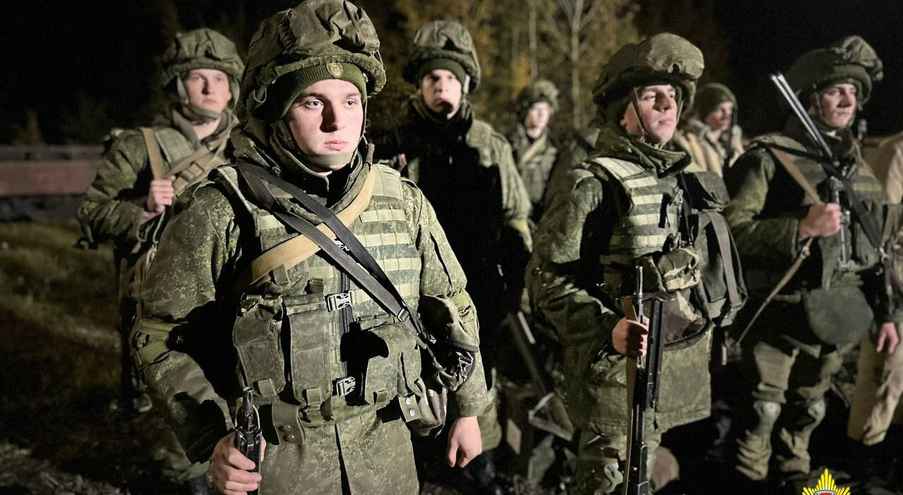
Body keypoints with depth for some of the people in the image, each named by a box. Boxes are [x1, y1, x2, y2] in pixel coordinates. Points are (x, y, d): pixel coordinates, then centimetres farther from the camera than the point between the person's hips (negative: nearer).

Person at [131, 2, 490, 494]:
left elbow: (451, 305, 11)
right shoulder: (222, 213, -13)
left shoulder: (402, 201, -1)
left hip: (384, 448, 4)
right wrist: (210, 439, -14)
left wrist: (468, 408, 16)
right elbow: (161, 336, -5)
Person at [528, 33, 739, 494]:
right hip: (619, 370, -7)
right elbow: (546, 277, -13)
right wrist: (607, 328, -25)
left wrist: (715, 337, 20)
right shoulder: (591, 184, -9)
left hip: (687, 371, 7)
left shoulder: (688, 181, 13)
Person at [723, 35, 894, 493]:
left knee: (807, 410, 17)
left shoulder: (858, 168, 13)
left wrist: (883, 311, 15)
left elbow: (872, 247, 18)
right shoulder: (769, 158, -9)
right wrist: (802, 227, -24)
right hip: (780, 313, -6)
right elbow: (731, 230, -18)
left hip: (835, 317, 6)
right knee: (763, 409, -2)